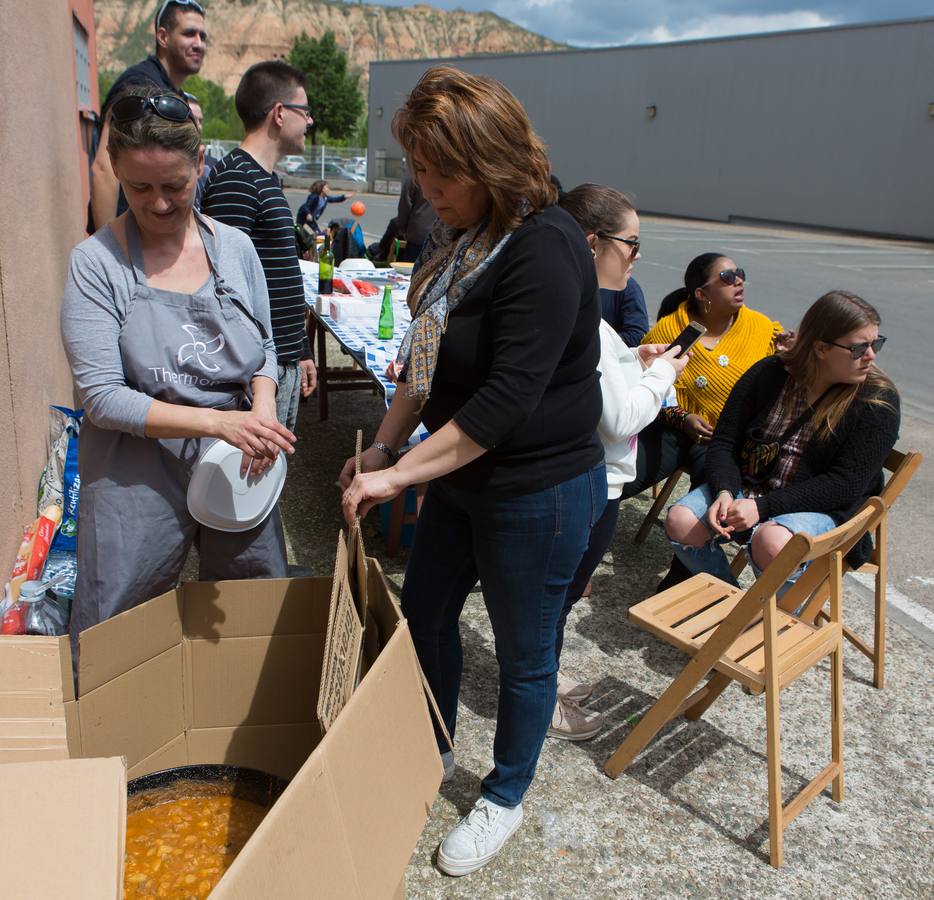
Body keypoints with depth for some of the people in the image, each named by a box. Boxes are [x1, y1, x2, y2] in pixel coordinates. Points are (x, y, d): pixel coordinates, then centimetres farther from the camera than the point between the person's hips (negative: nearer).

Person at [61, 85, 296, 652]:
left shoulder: (234, 247, 1)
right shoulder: (97, 264, -10)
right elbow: (102, 397, -14)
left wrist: (263, 406, -9)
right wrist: (218, 420, -24)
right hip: (139, 473, -3)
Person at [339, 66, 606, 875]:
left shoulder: (544, 249, -24)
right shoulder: (458, 238, 4)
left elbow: (508, 400, -28)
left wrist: (399, 474, -24)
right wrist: (381, 449, 8)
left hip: (538, 491, -9)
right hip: (462, 475, 9)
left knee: (523, 654, 12)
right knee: (424, 614, 21)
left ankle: (504, 799, 37)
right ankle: (432, 754, 47)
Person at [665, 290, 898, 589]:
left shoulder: (878, 400, -9)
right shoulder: (769, 373, 0)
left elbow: (846, 485, -15)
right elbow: (724, 442, 2)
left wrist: (763, 507, -23)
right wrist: (724, 492, -19)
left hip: (820, 508, -4)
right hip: (744, 488, 4)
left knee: (772, 543, -35)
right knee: (680, 522, -17)